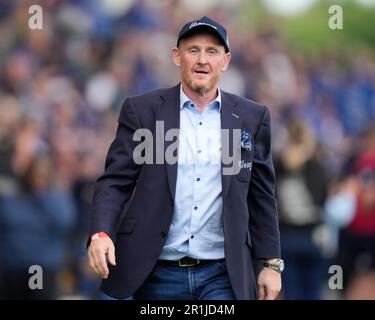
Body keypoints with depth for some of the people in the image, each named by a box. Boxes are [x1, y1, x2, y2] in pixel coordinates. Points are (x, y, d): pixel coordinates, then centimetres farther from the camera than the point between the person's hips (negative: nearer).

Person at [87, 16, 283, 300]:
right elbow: (115, 181, -1)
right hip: (158, 274, 0)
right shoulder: (142, 110, 1)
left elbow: (261, 196, 11)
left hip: (222, 276, 0)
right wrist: (101, 233, -18)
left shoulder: (251, 118, 6)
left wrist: (272, 263, 8)